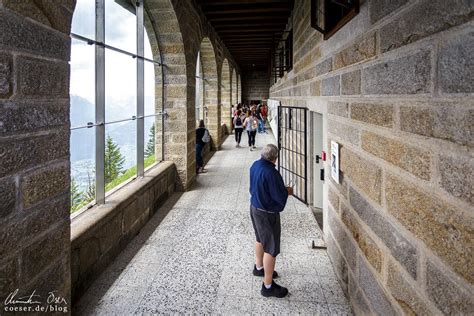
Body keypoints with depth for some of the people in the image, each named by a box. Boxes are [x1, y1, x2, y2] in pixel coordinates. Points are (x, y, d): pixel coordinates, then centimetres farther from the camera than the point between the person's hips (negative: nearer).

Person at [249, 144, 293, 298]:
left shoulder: (255, 165, -2)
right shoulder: (271, 173, -29)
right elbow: (279, 197, -25)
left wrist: (282, 189, 12)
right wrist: (287, 191, -3)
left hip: (254, 207, 9)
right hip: (267, 214, -9)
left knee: (260, 239, 28)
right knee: (271, 249, 3)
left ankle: (259, 268, 50)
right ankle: (268, 286, 12)